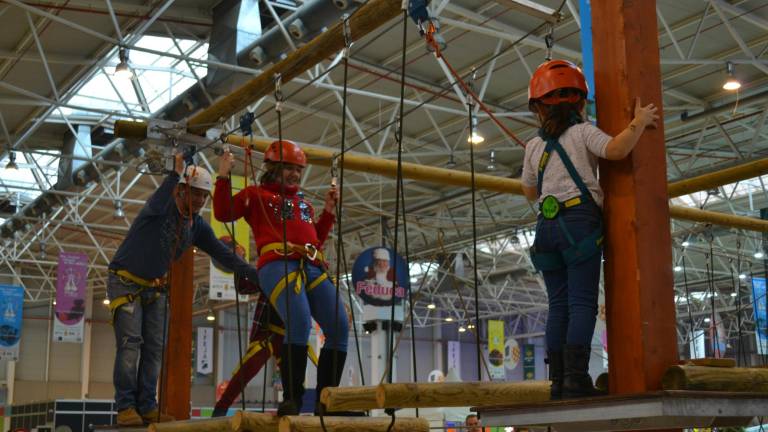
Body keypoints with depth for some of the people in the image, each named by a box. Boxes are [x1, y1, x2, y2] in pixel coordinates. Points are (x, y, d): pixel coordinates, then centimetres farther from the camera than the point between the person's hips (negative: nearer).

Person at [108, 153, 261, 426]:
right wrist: (176, 173, -50)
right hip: (125, 281, -6)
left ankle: (146, 406, 5)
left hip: (155, 288, 6)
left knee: (154, 348, 2)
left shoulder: (198, 226, 2)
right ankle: (125, 407, -13)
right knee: (130, 342, -14)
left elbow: (223, 254, -3)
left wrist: (256, 275, -12)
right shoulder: (163, 208, -16)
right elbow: (157, 206, -42)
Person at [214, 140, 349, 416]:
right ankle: (291, 400, -24)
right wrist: (223, 178, 0)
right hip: (278, 265, -6)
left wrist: (329, 210, 27)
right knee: (300, 323, -30)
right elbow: (223, 213, 6)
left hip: (314, 268, 7)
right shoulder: (256, 194, 17)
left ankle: (325, 400, 1)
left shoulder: (304, 202, 33)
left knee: (340, 328, -7)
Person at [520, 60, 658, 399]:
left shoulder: (534, 146, 17)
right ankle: (576, 378, -16)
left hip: (547, 225, 5)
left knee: (559, 305, 5)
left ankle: (559, 381, 1)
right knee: (582, 302, -8)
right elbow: (616, 150, -17)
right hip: (580, 221, -5)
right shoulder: (583, 132, 3)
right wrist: (639, 122, -2)